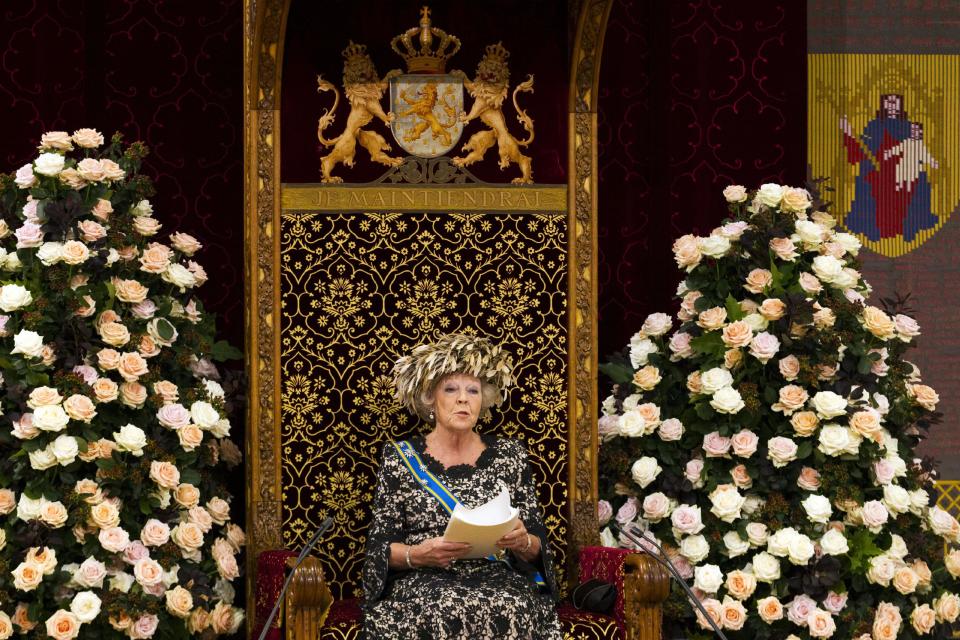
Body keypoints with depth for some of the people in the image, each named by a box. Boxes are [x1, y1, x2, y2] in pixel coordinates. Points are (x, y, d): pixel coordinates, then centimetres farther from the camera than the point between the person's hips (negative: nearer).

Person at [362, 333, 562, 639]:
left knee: (509, 613, -33)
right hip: (424, 583, -1)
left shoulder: (509, 455, 11)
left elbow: (537, 549, 9)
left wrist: (522, 542, -14)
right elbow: (380, 548, 4)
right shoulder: (400, 457, 7)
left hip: (499, 580, 2)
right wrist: (417, 554, -17)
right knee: (438, 615, -36)